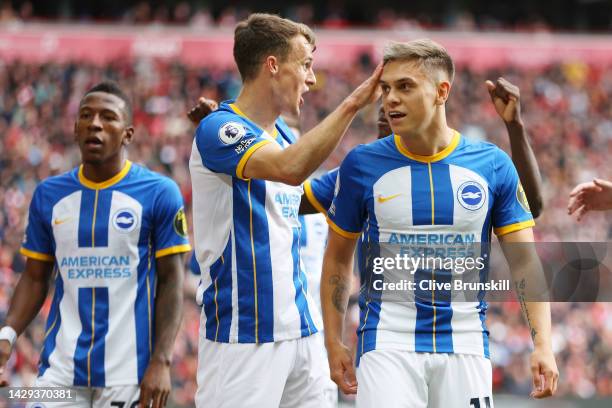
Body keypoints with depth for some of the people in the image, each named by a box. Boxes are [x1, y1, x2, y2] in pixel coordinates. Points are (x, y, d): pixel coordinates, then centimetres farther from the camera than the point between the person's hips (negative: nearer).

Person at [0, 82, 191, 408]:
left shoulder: (158, 194, -3)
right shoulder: (48, 195, 8)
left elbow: (170, 283, -3)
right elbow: (35, 278, 13)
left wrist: (161, 361, -12)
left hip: (128, 372, -3)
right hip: (60, 369, 3)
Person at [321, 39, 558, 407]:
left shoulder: (493, 166, 0)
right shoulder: (362, 165, -1)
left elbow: (524, 261, 2)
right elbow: (338, 256, 10)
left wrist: (543, 343, -7)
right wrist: (334, 342, 6)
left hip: (465, 345, 1)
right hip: (387, 340, -1)